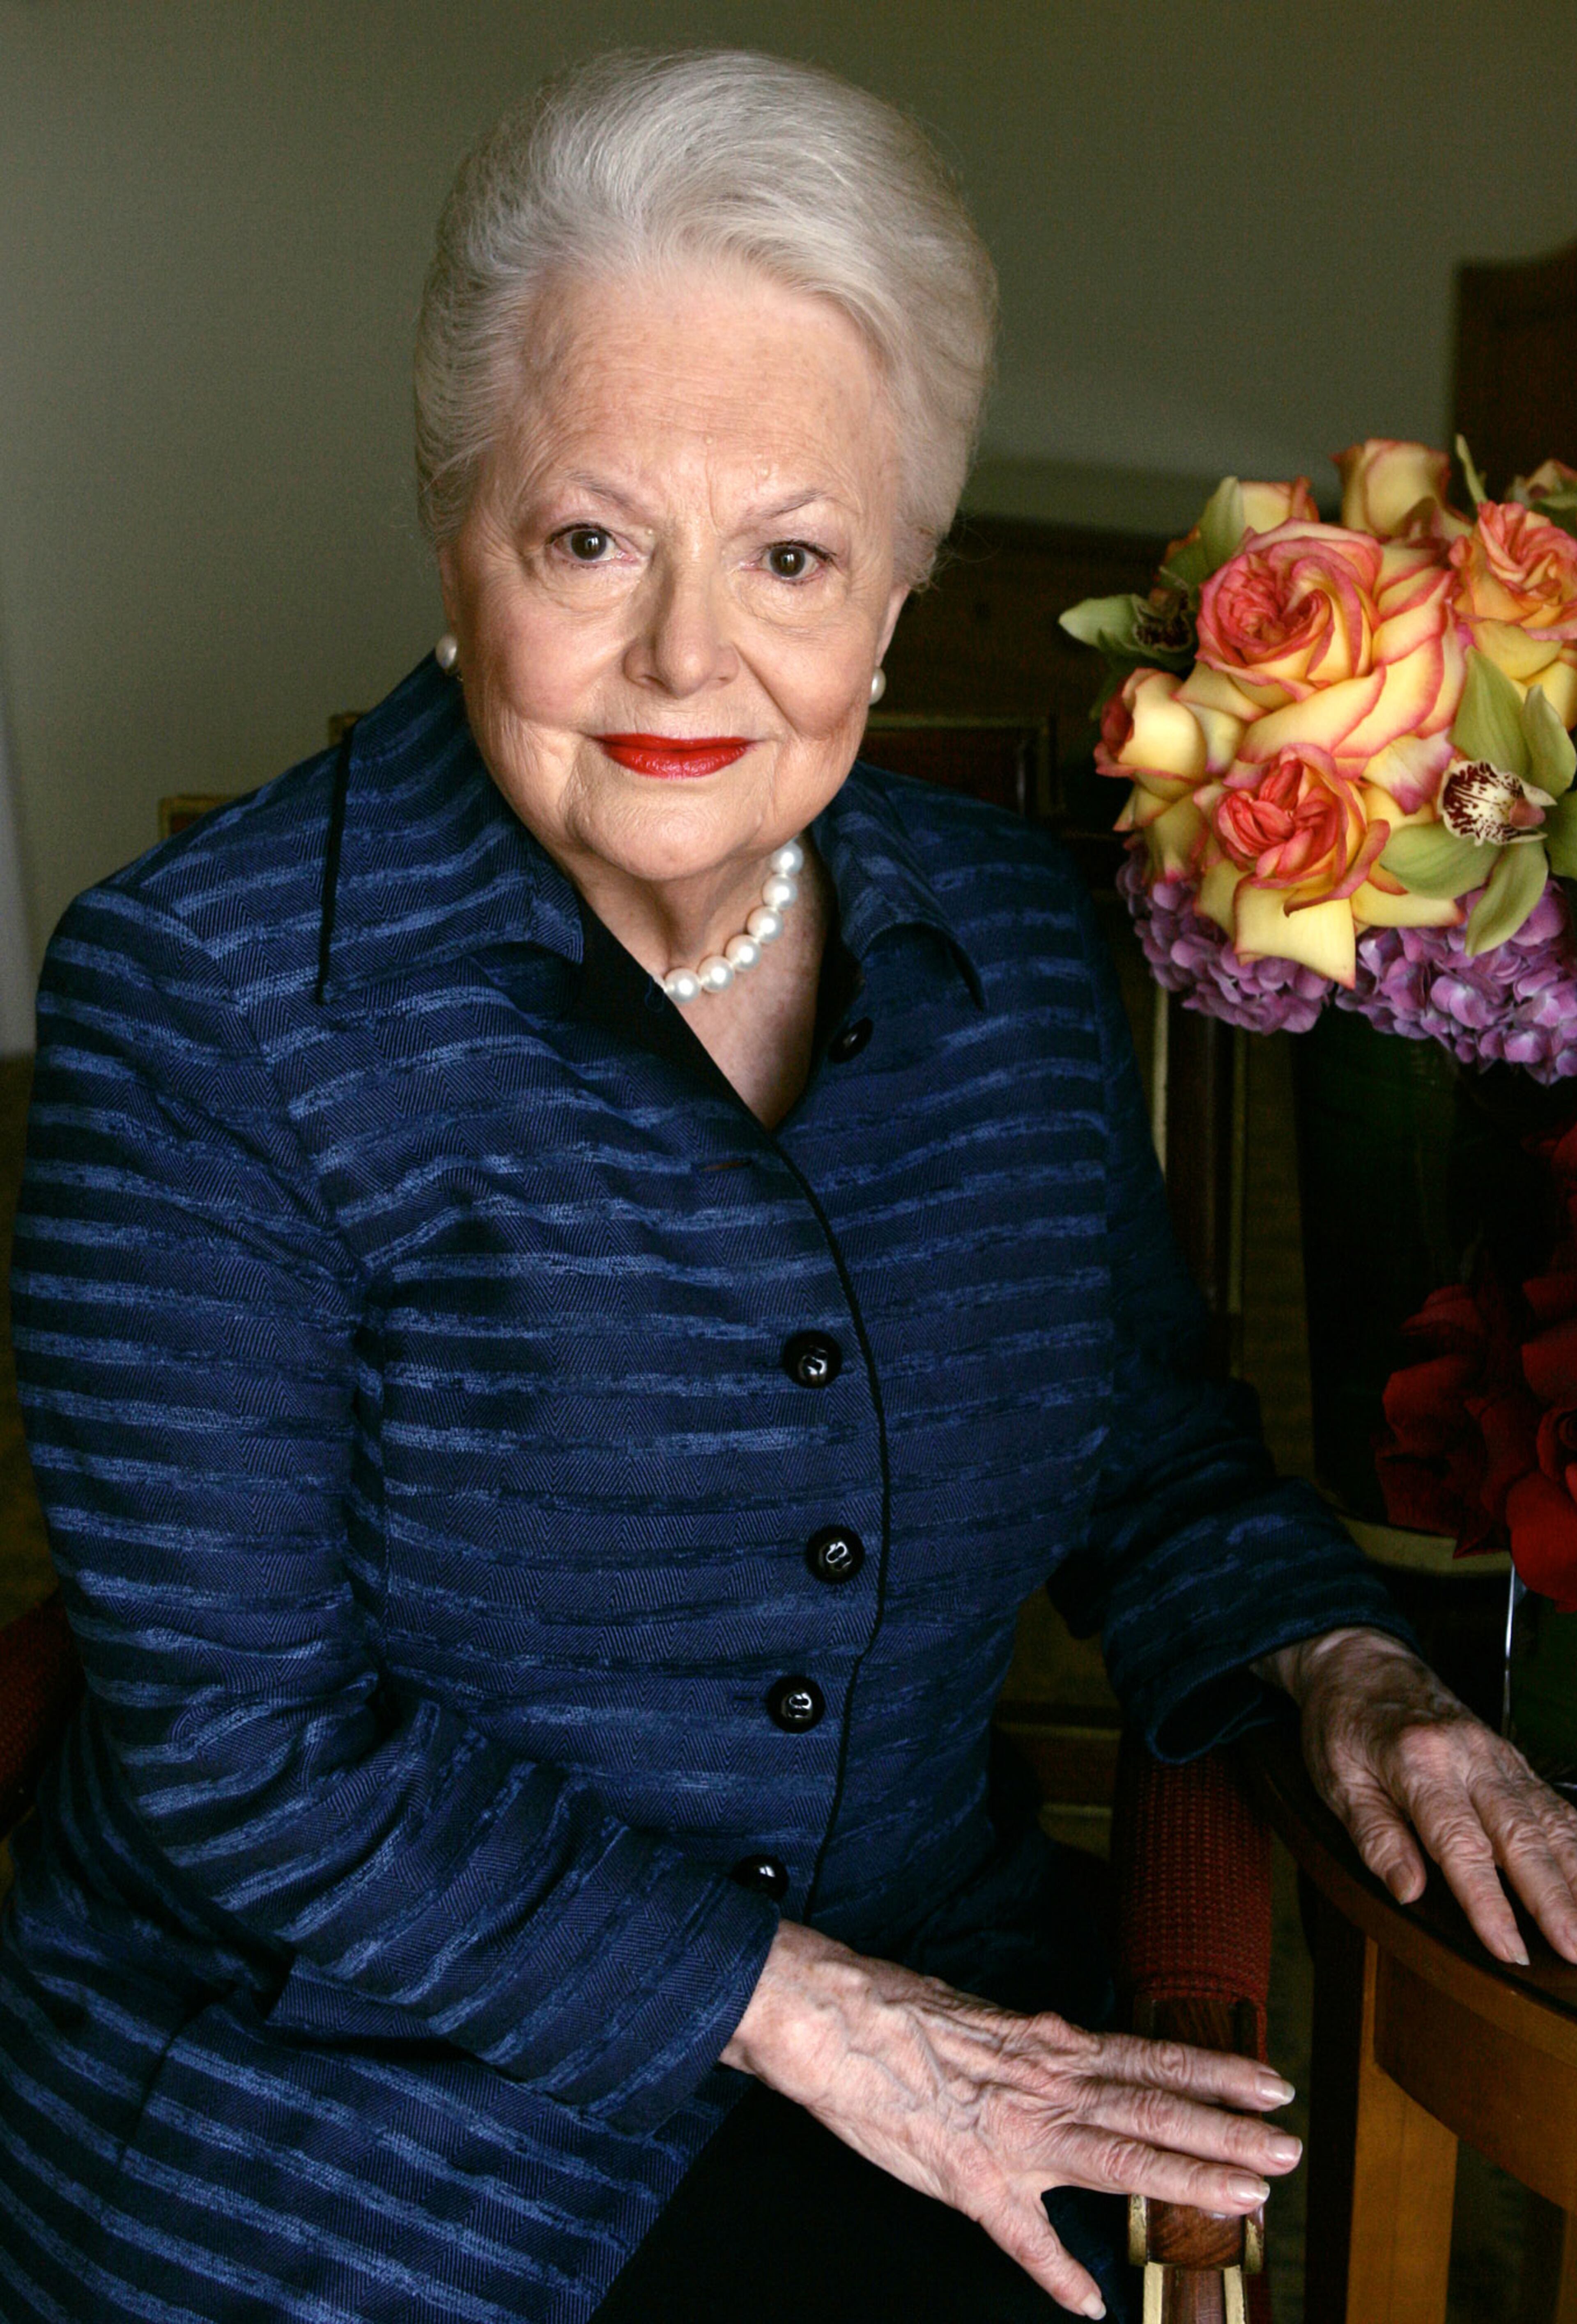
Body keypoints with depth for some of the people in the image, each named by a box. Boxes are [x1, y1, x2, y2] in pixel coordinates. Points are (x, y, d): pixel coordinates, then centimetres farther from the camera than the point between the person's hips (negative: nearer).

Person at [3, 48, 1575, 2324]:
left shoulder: (1012, 937, 1)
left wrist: (1340, 1667, -6)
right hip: (339, 2088, -3)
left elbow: (1155, 1458, 14)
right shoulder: (202, 1000, -14)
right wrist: (802, 2009, -16)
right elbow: (248, 1751, -15)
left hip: (920, 2029, 4)